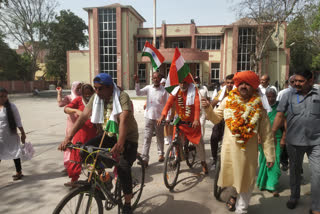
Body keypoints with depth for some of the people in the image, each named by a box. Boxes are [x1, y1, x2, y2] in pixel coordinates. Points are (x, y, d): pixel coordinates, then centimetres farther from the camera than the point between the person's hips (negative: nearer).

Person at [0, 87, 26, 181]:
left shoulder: (11, 106, -9)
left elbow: (18, 121, -6)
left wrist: (23, 133, -6)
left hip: (11, 135, -2)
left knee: (14, 153, 10)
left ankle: (18, 172, 25)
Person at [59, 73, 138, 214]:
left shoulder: (122, 97, -23)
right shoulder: (96, 97, -6)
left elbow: (123, 120, -37)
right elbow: (84, 116, -14)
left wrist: (120, 144, -51)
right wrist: (68, 137, -24)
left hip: (128, 137, -5)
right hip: (109, 135, 6)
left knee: (123, 169, -21)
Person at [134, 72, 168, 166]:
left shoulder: (164, 90, -4)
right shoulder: (148, 88, 1)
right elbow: (138, 93, -12)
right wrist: (137, 82, -24)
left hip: (159, 117, -1)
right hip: (149, 117, 1)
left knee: (160, 137, 14)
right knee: (147, 138, -1)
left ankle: (161, 154, 34)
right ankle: (144, 158, -1)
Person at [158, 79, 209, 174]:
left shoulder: (193, 90, -12)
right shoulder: (176, 91, -5)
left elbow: (197, 105, -21)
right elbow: (169, 103, -14)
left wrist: (196, 119, -34)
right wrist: (163, 115, -30)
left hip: (192, 122, -2)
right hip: (180, 121, 2)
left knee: (199, 141, 4)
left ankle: (203, 162, 24)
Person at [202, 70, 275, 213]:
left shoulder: (258, 107, -5)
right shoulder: (228, 101, -1)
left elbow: (266, 134, -4)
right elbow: (216, 118, 9)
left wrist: (270, 156, -4)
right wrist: (208, 109, -10)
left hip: (248, 150, -1)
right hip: (229, 147, 2)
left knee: (245, 180, 10)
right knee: (229, 175, 15)